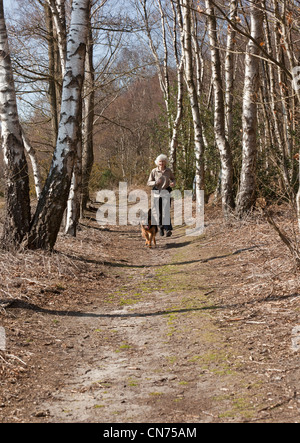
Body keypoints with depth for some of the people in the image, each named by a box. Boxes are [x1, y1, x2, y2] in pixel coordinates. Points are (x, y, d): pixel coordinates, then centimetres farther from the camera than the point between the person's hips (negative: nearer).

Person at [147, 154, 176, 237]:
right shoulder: (154, 171, -1)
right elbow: (149, 183, 2)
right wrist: (155, 182, -18)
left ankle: (168, 230, -19)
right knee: (160, 212, 6)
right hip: (157, 192, 0)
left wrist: (173, 183, -8)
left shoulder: (169, 171, 2)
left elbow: (173, 179, 16)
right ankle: (161, 227, 27)